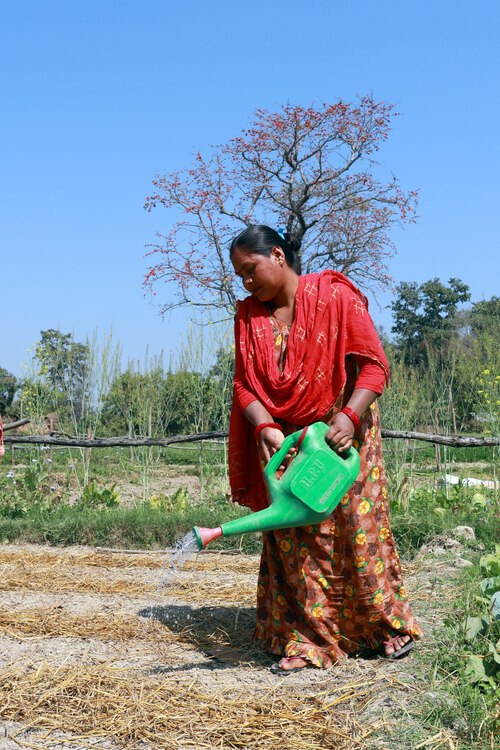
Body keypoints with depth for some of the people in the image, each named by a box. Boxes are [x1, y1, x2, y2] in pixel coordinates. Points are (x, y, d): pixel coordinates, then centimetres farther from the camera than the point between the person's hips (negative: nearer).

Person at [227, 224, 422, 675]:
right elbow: (245, 384, -2)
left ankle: (390, 625, 21)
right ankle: (307, 641, 11)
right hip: (285, 444, 4)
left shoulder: (335, 296, -11)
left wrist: (349, 416, -29)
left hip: (342, 435, -4)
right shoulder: (248, 316, 4)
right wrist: (265, 428, -20)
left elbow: (374, 364, -15)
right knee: (293, 541, 2)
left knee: (358, 530, 2)